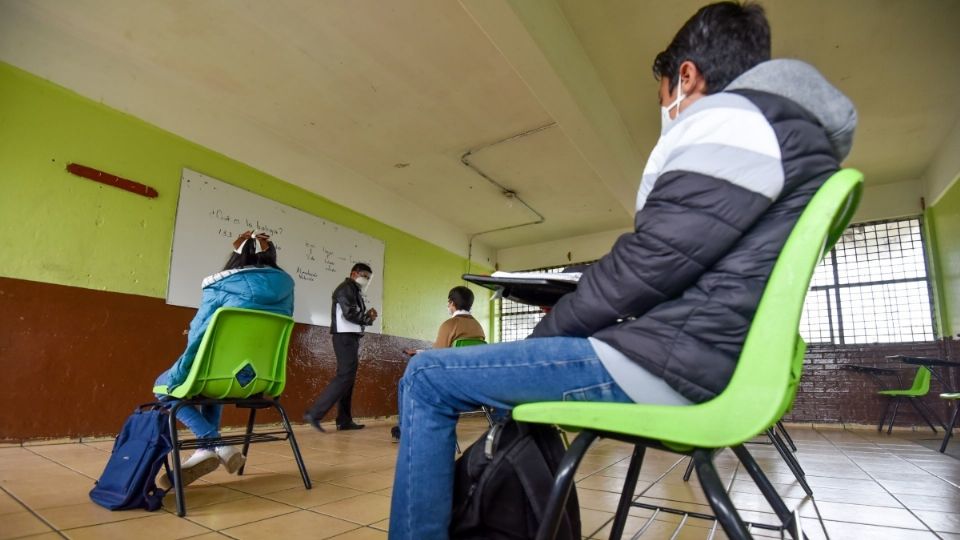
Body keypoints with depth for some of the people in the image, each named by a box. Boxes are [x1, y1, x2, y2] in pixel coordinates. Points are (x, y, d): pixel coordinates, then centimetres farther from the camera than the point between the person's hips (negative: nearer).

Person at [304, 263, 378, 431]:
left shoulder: (355, 291, 22)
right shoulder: (346, 288, -6)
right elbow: (349, 314, -17)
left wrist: (367, 315, -2)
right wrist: (369, 318, -4)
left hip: (351, 337, 10)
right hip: (345, 337, -10)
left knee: (348, 377, 8)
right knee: (345, 376, -15)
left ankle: (344, 420, 10)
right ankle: (314, 413, -16)